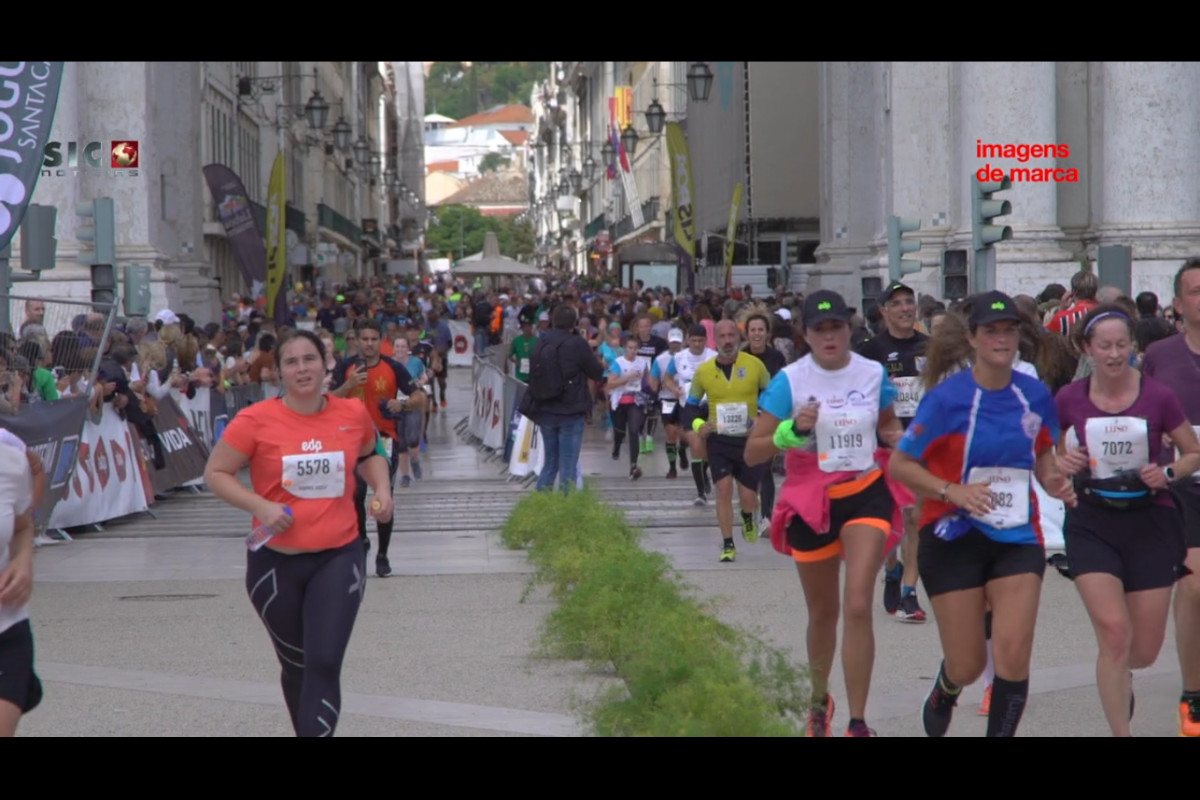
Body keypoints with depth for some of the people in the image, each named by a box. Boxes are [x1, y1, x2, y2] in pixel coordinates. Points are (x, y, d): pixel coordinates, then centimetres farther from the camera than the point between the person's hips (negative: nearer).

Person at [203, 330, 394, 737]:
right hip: (275, 560, 0)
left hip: (339, 556, 0)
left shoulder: (353, 414, -1)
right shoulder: (255, 421, -10)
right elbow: (215, 473, -3)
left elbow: (369, 455, 21)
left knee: (324, 664, -13)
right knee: (296, 665, 15)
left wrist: (382, 488, 2)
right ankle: (310, 729, 40)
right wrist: (260, 506, -17)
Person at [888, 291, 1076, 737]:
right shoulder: (947, 398, -13)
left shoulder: (1035, 395, 0)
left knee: (1014, 652, -12)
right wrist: (953, 491, -22)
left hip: (1018, 538, 3)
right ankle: (945, 691, 42)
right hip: (954, 538, -3)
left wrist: (1052, 480, -4)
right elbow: (899, 464, -8)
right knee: (967, 666, 4)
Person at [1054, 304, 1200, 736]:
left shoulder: (1158, 397, -6)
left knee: (1145, 650, 6)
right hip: (1092, 525, 0)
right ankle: (1121, 733, -3)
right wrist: (1061, 462, -11)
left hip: (1151, 525, 1)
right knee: (1114, 632, -16)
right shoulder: (1070, 399, -3)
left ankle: (1118, 676, 43)